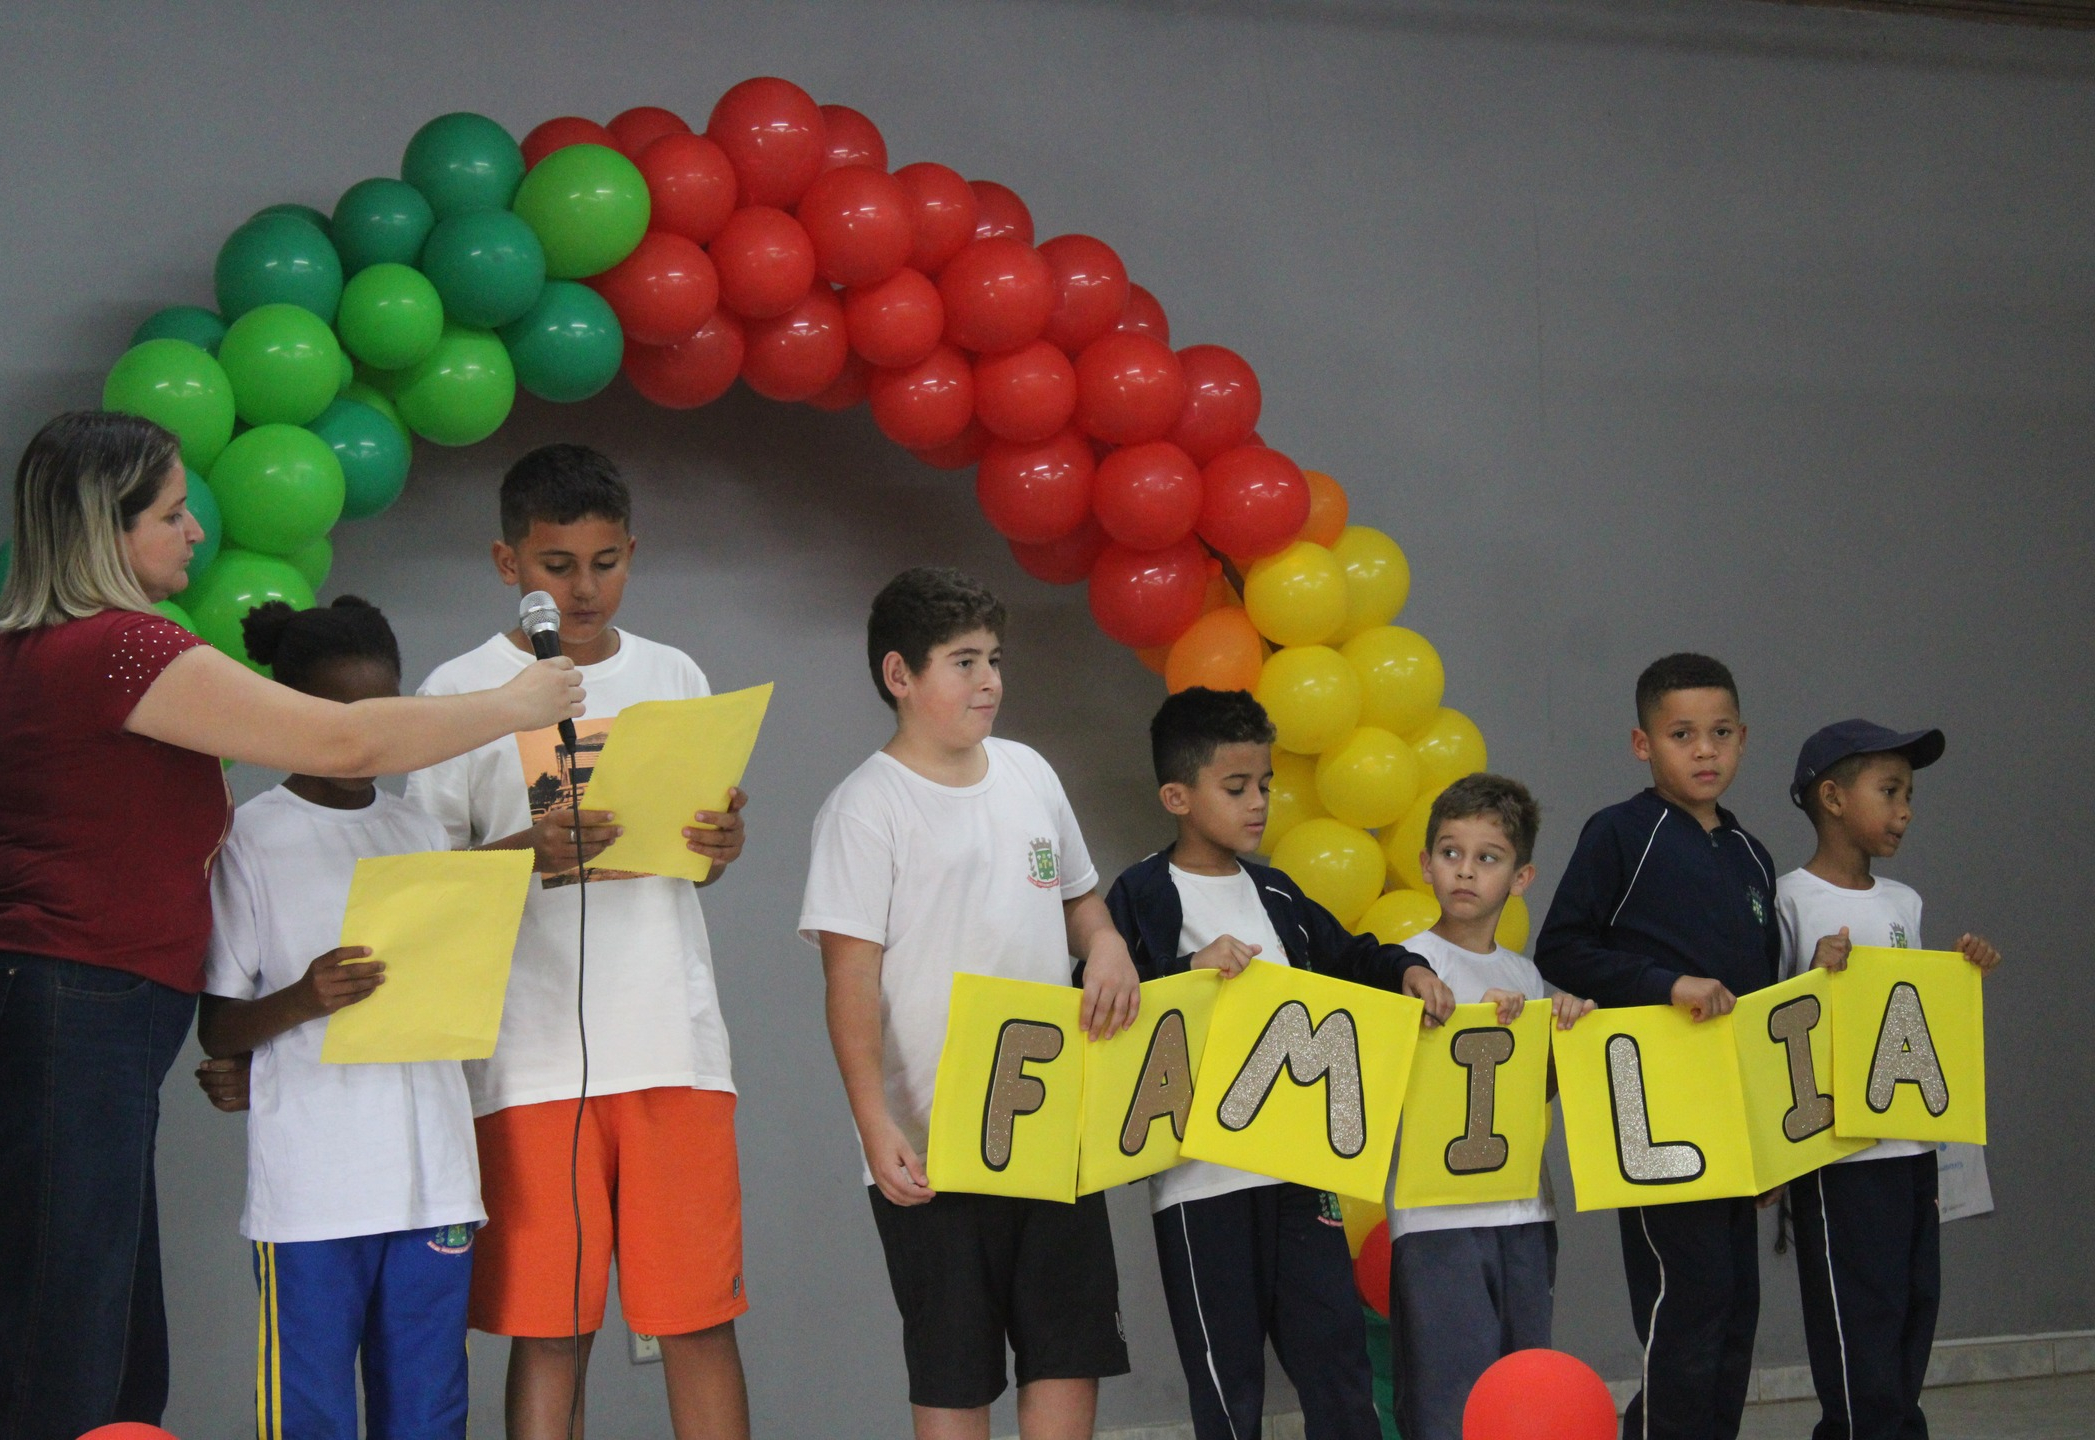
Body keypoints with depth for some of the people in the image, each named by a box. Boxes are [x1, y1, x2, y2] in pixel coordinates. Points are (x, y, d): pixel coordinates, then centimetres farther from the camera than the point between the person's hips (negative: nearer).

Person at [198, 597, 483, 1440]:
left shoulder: (421, 835, 16)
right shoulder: (251, 838, 1)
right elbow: (217, 1030, 0)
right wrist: (301, 1001, -20)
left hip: (432, 1175, 4)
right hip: (311, 1184, -4)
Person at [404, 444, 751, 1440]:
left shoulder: (674, 678, 14)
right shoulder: (462, 692, 3)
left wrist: (722, 844, -2)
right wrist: (530, 851, -17)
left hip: (674, 1040, 3)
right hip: (533, 1056, -3)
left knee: (702, 1317, 0)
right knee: (548, 1327, -1)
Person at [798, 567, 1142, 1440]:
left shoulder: (1028, 774, 11)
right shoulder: (868, 806, -7)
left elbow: (1077, 900, 23)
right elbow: (851, 977, -12)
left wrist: (1106, 946, -2)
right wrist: (875, 1124, -21)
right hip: (933, 1146, -6)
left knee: (1072, 1350, 7)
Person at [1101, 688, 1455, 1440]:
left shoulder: (1275, 895, 14)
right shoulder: (1142, 896, -4)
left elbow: (1350, 959, 24)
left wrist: (1408, 971, 5)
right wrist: (1191, 973, -22)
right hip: (1201, 1180, -5)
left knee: (1338, 1361, 6)